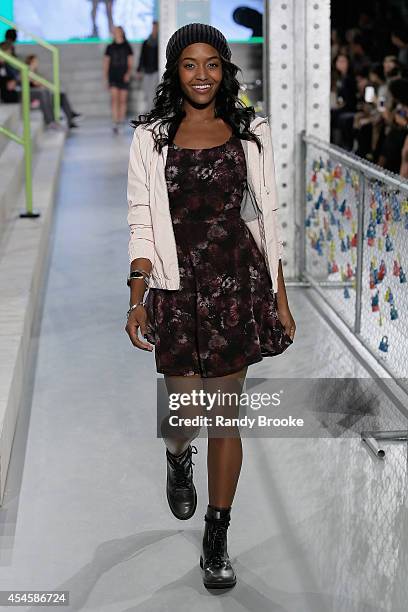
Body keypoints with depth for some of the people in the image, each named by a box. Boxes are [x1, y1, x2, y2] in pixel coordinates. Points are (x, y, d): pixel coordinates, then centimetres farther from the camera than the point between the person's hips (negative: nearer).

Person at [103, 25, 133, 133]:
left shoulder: (127, 47, 5)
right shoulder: (110, 48, 7)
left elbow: (130, 63, 5)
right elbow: (106, 64, 11)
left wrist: (128, 73, -13)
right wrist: (106, 79, 8)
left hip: (124, 77, 0)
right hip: (113, 77, 0)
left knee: (123, 100, 3)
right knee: (114, 98, -14)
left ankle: (121, 119, 19)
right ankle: (115, 122, -22)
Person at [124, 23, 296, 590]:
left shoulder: (251, 132, 5)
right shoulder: (151, 137, 3)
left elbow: (266, 217, 7)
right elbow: (141, 223, 1)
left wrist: (280, 299, 6)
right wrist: (137, 298, -9)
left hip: (239, 283, 1)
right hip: (178, 285, 0)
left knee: (226, 413, 3)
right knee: (186, 414, 2)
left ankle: (217, 542, 17)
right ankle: (178, 458, 43)